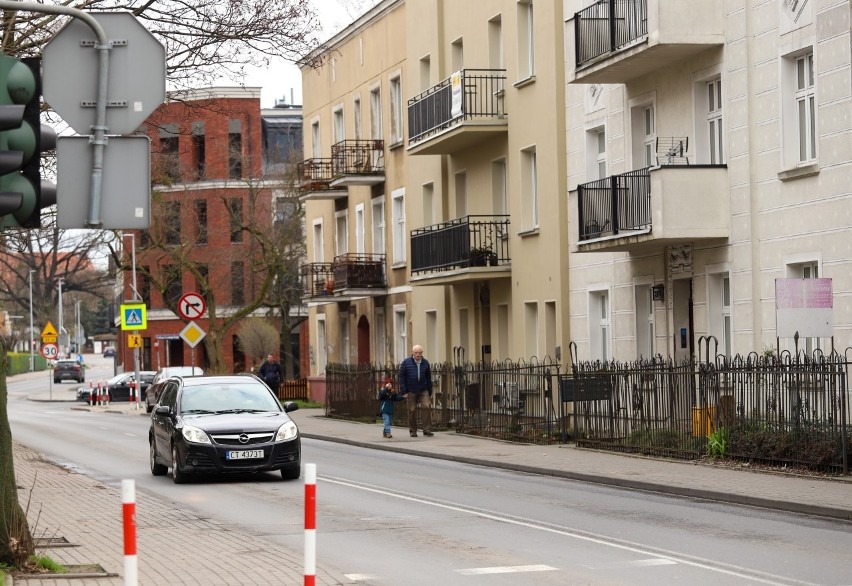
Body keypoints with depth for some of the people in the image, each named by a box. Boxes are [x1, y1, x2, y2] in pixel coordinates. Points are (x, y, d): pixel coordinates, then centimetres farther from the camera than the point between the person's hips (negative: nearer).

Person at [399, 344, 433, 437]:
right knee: (412, 410, 2)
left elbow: (428, 378, 10)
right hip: (411, 391, -1)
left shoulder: (425, 363, 3)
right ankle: (413, 431, 14)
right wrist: (404, 391, -8)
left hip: (423, 391, 1)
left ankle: (427, 429, -8)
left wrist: (430, 392, 9)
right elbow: (401, 377, -2)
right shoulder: (406, 362, -4)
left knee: (427, 407, -13)